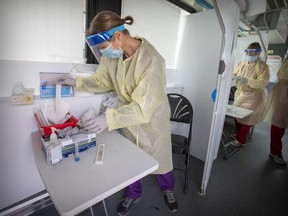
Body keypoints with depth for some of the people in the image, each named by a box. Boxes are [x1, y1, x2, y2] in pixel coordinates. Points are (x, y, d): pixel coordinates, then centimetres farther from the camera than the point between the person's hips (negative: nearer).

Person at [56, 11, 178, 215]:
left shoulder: (151, 60, -30)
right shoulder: (112, 55, -10)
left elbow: (143, 107, -32)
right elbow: (103, 80, 7)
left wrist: (109, 118, -37)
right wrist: (77, 82, -5)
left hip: (152, 121, -4)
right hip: (129, 120, 5)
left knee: (159, 158, 18)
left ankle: (168, 188, 53)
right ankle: (134, 193, 51)